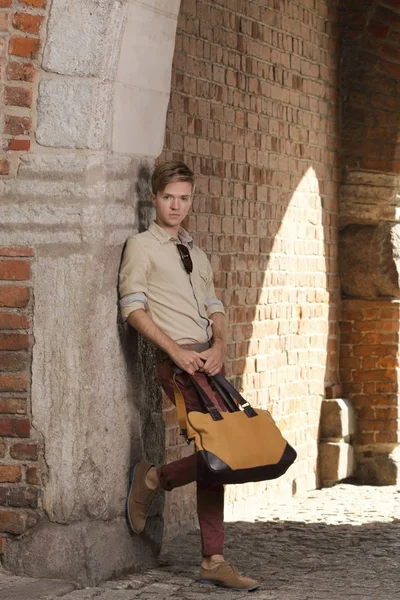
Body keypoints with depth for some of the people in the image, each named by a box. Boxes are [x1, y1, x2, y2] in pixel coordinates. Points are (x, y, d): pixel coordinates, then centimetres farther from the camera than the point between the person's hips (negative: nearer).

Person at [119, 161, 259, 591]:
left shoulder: (195, 253, 23)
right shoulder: (141, 246, 1)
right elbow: (133, 307, -8)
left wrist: (218, 346, -1)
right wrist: (177, 351, -15)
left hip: (209, 359, 7)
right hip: (178, 360, -7)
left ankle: (213, 563, 7)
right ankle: (153, 479, 4)